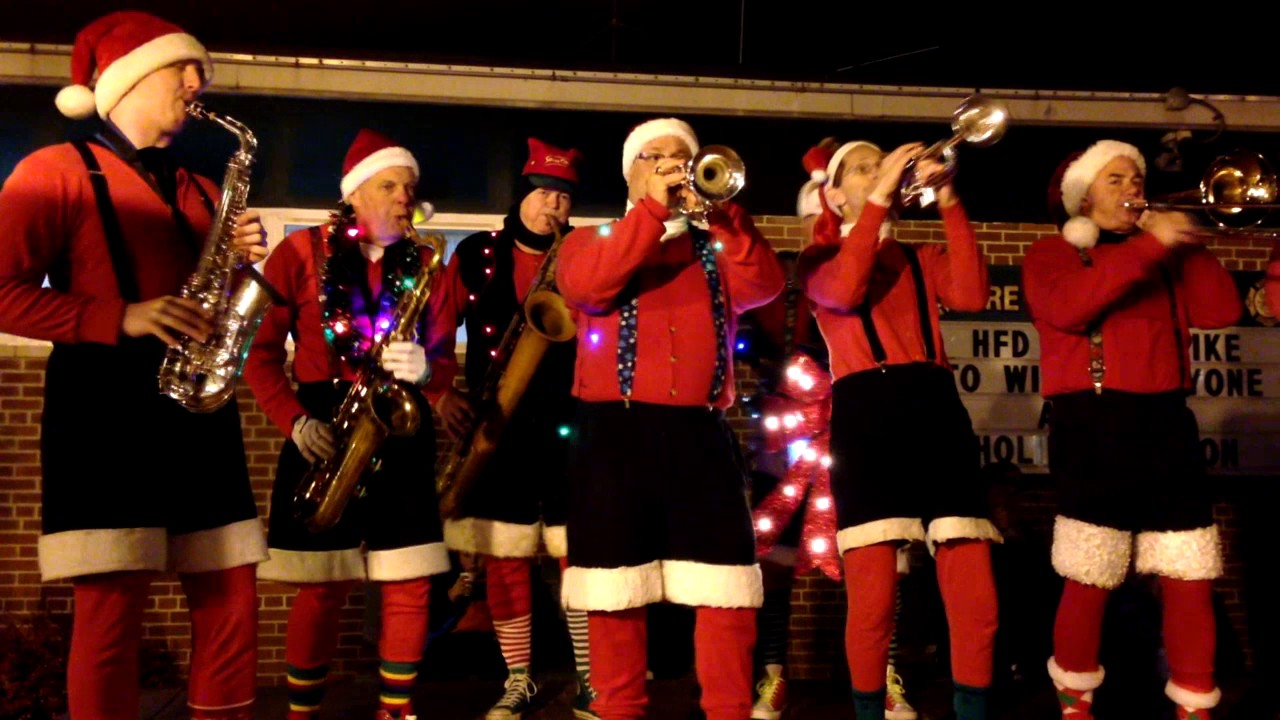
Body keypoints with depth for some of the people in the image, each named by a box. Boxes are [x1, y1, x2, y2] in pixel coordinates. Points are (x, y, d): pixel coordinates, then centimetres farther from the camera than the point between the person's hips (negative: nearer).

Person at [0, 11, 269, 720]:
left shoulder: (202, 195, 20)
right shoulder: (57, 171, 2)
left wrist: (246, 265, 1)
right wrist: (122, 319, -16)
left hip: (199, 407, 6)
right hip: (105, 403, -6)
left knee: (232, 600, 3)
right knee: (112, 610, -8)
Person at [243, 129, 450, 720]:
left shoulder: (425, 264, 10)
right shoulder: (302, 251, 1)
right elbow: (260, 348, -1)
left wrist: (423, 368, -15)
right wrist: (294, 420, -13)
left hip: (401, 429, 3)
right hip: (324, 429, -3)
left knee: (410, 585, 1)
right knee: (323, 588, 0)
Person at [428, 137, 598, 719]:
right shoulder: (477, 255, 7)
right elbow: (437, 332, 10)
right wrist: (443, 393, -1)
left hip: (567, 423, -1)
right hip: (496, 427, 1)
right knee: (505, 558, 5)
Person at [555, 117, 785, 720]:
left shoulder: (714, 248, 19)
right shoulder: (591, 239, 14)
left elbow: (764, 285, -3)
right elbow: (584, 286, -11)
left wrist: (722, 213, -14)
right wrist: (654, 209, -11)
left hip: (700, 434, 2)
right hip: (615, 433, -1)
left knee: (726, 592, -2)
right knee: (617, 594, 3)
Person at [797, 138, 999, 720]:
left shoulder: (922, 259, 25)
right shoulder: (820, 259, 16)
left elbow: (971, 295, 2)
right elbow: (844, 292, -9)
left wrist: (949, 204, -3)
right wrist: (878, 200, -7)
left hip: (937, 409, 3)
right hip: (867, 414, -3)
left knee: (976, 597, -3)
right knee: (872, 599, -8)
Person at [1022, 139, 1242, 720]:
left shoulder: (1162, 257, 22)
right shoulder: (1052, 254, 7)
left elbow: (1222, 310, 7)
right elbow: (1068, 308, -16)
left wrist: (1184, 243, 0)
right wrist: (1148, 246, -17)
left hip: (1166, 422, 5)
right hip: (1094, 424, -4)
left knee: (1191, 578, 1)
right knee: (1090, 581, -3)